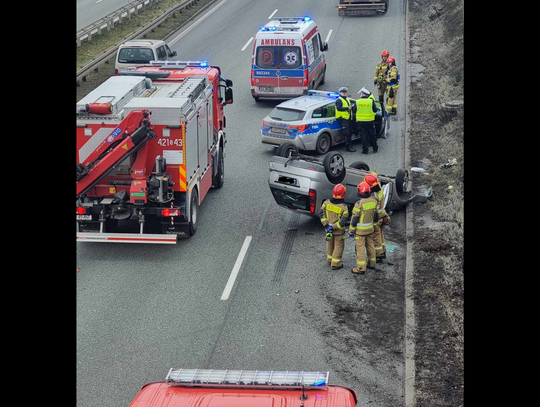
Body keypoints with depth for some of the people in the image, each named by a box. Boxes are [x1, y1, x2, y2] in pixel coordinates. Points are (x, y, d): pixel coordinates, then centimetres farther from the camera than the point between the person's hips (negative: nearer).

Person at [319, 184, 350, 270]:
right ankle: (335, 264, 17)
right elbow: (344, 221, -24)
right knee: (338, 246, 12)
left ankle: (330, 259, 42)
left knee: (330, 244, 24)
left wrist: (326, 225, -12)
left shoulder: (327, 202, -12)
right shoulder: (344, 207, -22)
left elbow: (321, 214, -11)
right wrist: (333, 227, -19)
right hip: (339, 231, -4)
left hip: (328, 228, 4)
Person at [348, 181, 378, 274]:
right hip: (370, 228, 6)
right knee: (370, 245, 20)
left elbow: (354, 219, -17)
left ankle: (361, 268, 4)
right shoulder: (373, 201, -4)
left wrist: (351, 231, -7)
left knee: (360, 248, 1)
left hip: (360, 230, -6)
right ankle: (372, 263, 33)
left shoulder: (359, 204, -23)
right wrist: (374, 222, 25)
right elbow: (375, 215, 9)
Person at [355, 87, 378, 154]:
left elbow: (354, 111, 3)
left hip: (360, 121, -1)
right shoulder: (371, 101, -6)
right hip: (370, 121, 1)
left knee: (363, 135, 5)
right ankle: (375, 148, 23)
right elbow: (375, 110, -1)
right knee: (372, 135, 14)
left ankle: (365, 149, 3)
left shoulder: (357, 102, -5)